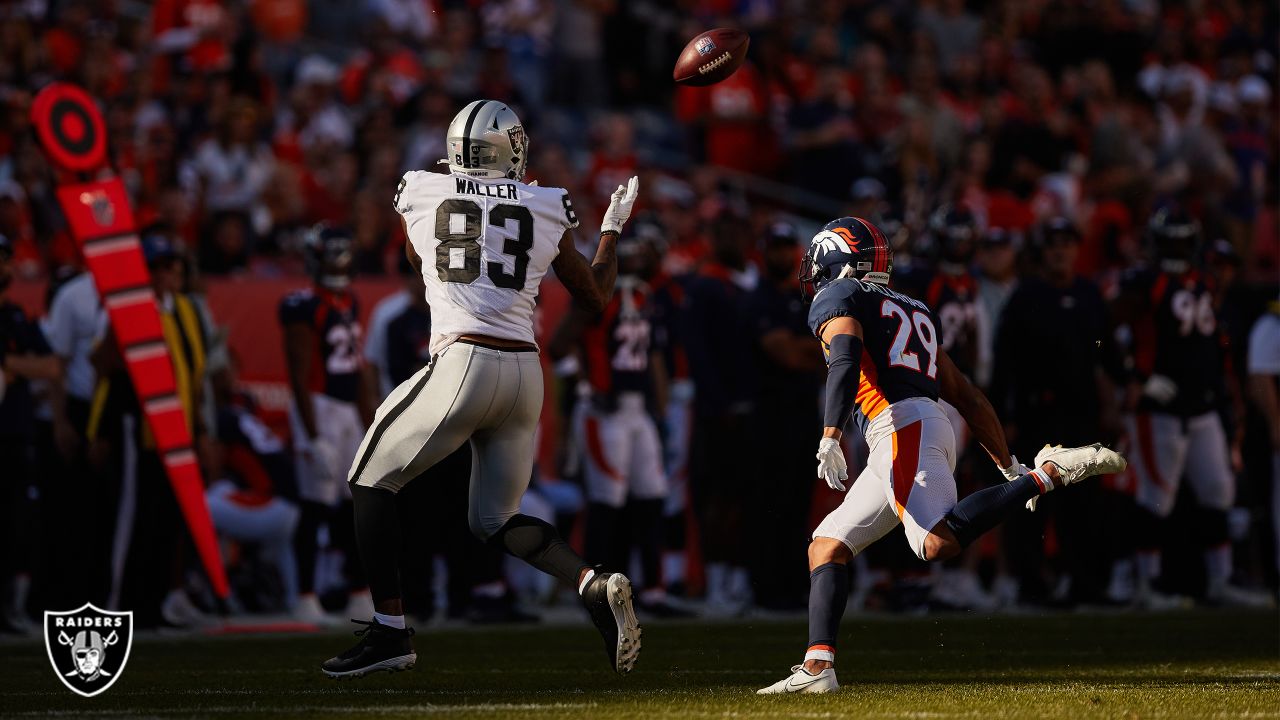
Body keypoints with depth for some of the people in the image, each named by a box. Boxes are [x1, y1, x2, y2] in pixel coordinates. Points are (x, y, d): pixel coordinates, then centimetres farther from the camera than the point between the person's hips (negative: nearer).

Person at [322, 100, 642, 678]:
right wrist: (612, 229, 38)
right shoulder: (548, 209, 10)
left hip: (462, 364, -4)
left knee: (371, 483, 12)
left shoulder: (420, 196, 6)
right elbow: (595, 297, 22)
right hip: (526, 374, 4)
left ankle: (390, 630, 4)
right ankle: (595, 585, -5)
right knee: (494, 520, 18)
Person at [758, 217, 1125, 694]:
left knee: (939, 543, -27)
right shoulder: (911, 313, 30)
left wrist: (830, 437, -26)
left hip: (902, 427, -9)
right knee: (826, 548, 11)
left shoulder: (837, 300, 7)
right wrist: (1009, 466, 27)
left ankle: (1051, 473, -23)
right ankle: (818, 667, -1)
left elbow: (845, 361, -15)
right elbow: (967, 397, 27)